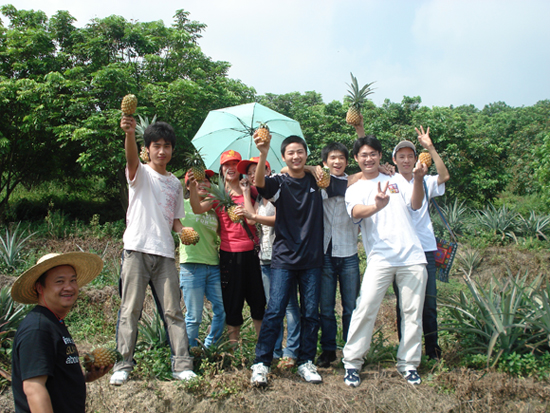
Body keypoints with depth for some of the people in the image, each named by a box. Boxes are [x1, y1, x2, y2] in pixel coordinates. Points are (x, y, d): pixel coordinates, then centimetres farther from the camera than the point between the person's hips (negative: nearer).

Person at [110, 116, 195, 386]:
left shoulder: (175, 184, 18)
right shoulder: (140, 174, 4)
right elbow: (131, 158, -20)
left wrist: (184, 232, 0)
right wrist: (129, 133, -40)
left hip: (165, 253, 4)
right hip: (137, 249, -4)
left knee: (173, 310, 2)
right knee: (130, 309, -2)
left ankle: (182, 365, 5)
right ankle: (123, 364, 7)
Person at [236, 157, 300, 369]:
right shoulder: (259, 198, 20)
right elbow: (251, 214, 6)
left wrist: (255, 216, -17)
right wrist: (245, 191, 8)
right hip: (265, 257, 8)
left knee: (289, 304, -5)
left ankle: (291, 353, -3)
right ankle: (274, 351, 15)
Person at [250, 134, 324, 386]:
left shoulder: (316, 181, 10)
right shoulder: (279, 183, 0)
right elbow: (260, 183, -23)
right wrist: (263, 154, -38)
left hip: (312, 259, 3)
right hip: (284, 259, -3)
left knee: (311, 314, 6)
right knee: (274, 312, -6)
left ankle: (306, 362, 17)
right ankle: (261, 364, 0)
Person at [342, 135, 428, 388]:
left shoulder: (395, 181, 18)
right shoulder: (354, 190, 10)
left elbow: (415, 205, 4)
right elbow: (355, 212, -12)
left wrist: (418, 179, -15)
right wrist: (376, 206, -35)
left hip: (412, 256, 3)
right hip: (380, 258, -2)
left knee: (412, 312, 4)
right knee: (365, 308, -10)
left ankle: (408, 364, 17)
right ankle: (352, 363, 2)